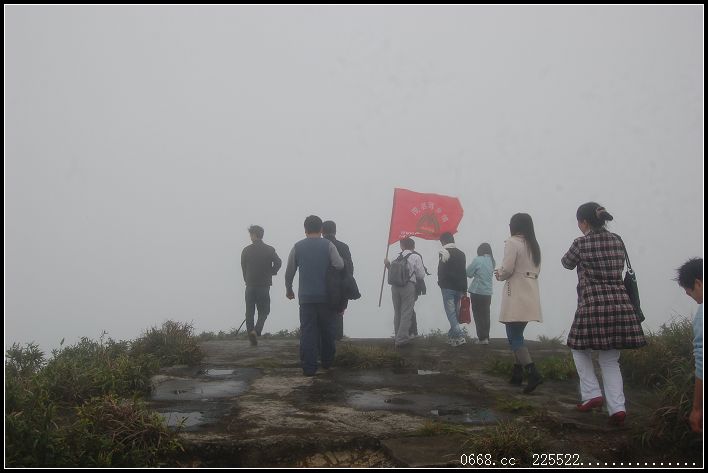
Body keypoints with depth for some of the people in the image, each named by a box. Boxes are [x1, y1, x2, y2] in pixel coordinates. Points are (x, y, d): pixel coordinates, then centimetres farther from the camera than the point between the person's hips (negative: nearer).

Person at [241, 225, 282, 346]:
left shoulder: (246, 250, 1)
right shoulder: (270, 250, -1)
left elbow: (243, 268, 3)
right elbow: (278, 262, -12)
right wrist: (270, 273, 4)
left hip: (250, 286, 1)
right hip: (264, 285, -1)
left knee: (249, 312, 10)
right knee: (263, 311, 9)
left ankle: (252, 338, 9)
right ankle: (256, 331, -15)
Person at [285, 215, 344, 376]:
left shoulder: (297, 247, 3)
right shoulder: (328, 245, -1)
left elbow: (289, 272, 8)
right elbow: (340, 265, -15)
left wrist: (289, 290, 23)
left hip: (306, 297, 0)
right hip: (326, 296, 0)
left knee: (307, 331, 1)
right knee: (327, 330, 15)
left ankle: (309, 367, -4)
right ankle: (327, 362, 24)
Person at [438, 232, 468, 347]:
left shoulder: (444, 253, -8)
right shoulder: (461, 254, 13)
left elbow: (441, 271, -9)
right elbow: (464, 273, 15)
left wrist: (440, 283, 7)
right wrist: (464, 289, 17)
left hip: (448, 287, -7)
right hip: (459, 288, 7)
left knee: (451, 313, -7)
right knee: (455, 312, 13)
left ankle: (460, 336, -17)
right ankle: (451, 336, 18)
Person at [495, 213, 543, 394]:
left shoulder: (512, 243, -10)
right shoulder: (534, 245, 14)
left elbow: (507, 269, -17)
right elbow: (536, 271, 17)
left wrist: (499, 274, 5)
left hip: (516, 296, -8)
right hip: (530, 296, 8)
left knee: (515, 337, -6)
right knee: (516, 335, 17)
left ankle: (533, 373, -19)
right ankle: (517, 373, 20)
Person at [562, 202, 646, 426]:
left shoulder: (581, 243, -6)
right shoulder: (617, 241, 8)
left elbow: (567, 263, 11)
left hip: (592, 304, -5)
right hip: (619, 304, 5)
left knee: (580, 349, 18)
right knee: (610, 359, 11)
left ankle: (591, 394, 8)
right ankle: (617, 407, 0)